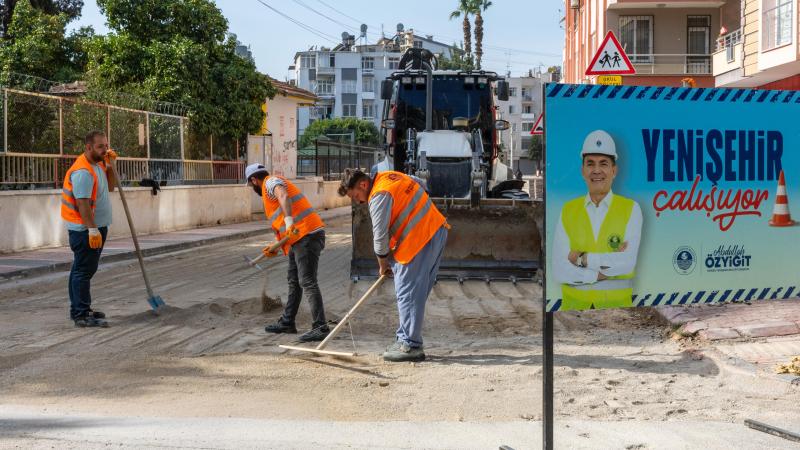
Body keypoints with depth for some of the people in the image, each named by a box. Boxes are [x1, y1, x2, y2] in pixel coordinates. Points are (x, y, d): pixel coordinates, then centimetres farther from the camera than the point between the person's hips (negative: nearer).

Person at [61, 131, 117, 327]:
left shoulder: (97, 165, 11)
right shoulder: (83, 171, -21)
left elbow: (110, 187, 19)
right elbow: (82, 203, -25)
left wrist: (110, 164, 7)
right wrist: (92, 230, -27)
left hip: (96, 226, 10)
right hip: (85, 229, -10)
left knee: (84, 269, 16)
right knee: (84, 270, -8)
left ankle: (79, 310, 26)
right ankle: (82, 315, -6)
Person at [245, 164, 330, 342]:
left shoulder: (271, 182, -2)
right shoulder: (272, 188, 28)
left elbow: (284, 196, -27)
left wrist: (289, 222, -39)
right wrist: (276, 247, 24)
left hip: (307, 236, -11)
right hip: (300, 238, 11)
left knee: (307, 282, -12)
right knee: (294, 281, 19)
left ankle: (320, 328, -13)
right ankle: (287, 322, 31)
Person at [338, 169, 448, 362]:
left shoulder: (379, 196, -15)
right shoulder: (388, 176, 13)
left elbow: (380, 236, -12)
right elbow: (419, 183, 30)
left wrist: (383, 265, 3)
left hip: (419, 241, -10)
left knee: (407, 294, -5)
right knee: (418, 292, 14)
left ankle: (410, 346, -3)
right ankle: (406, 339, 21)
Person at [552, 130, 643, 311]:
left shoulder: (631, 209, -2)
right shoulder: (568, 211, 1)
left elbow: (627, 263, -15)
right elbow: (560, 271, -8)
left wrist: (582, 259, -12)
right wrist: (598, 274, -16)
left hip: (616, 304, -1)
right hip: (574, 304, 1)